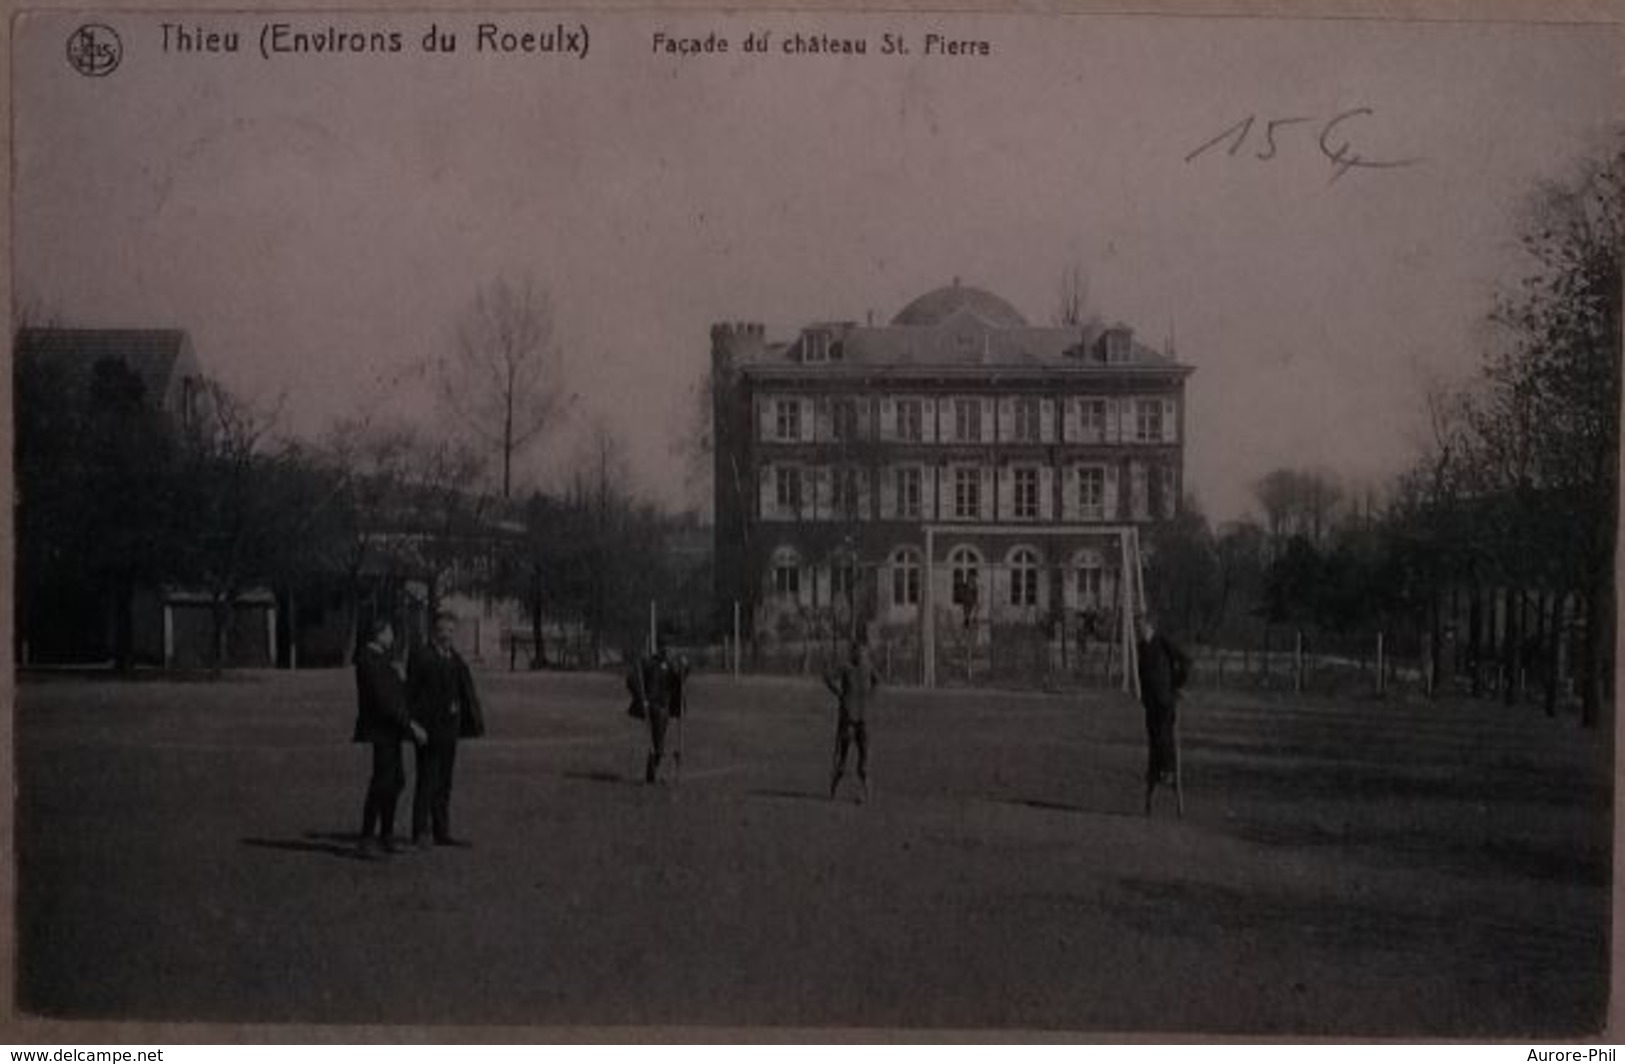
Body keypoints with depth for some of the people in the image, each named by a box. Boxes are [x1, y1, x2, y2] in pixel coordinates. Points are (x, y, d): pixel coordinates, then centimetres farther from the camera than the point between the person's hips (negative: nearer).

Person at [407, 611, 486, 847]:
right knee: (427, 782, -6)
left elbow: (467, 693, 10)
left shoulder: (456, 660, 14)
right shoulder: (421, 657, -7)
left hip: (448, 730, 7)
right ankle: (420, 832, -1)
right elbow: (410, 693, -10)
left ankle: (442, 833, 16)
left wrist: (476, 721, 0)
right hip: (429, 728, -7)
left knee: (444, 783, 11)